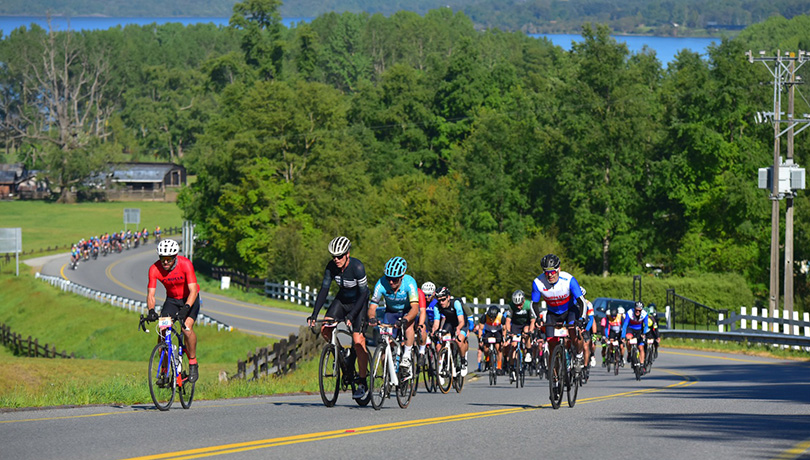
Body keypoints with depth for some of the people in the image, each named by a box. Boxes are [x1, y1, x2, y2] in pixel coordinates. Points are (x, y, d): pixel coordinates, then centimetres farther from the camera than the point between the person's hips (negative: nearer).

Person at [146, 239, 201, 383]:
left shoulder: (185, 264, -29)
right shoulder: (154, 269, -21)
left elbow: (193, 290, -34)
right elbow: (151, 294, -23)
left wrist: (186, 308, -50)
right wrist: (151, 311, -43)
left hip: (189, 299, -3)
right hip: (172, 299, 3)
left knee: (187, 328, -26)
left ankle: (193, 365, -9)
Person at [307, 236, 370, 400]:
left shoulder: (357, 267, -28)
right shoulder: (331, 266, -14)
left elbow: (363, 294, -27)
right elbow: (324, 290, -12)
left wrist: (351, 316, -36)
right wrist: (314, 315, -21)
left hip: (359, 302, -5)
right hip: (342, 300, 5)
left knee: (358, 341, -15)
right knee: (325, 329, -17)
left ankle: (362, 384, -6)